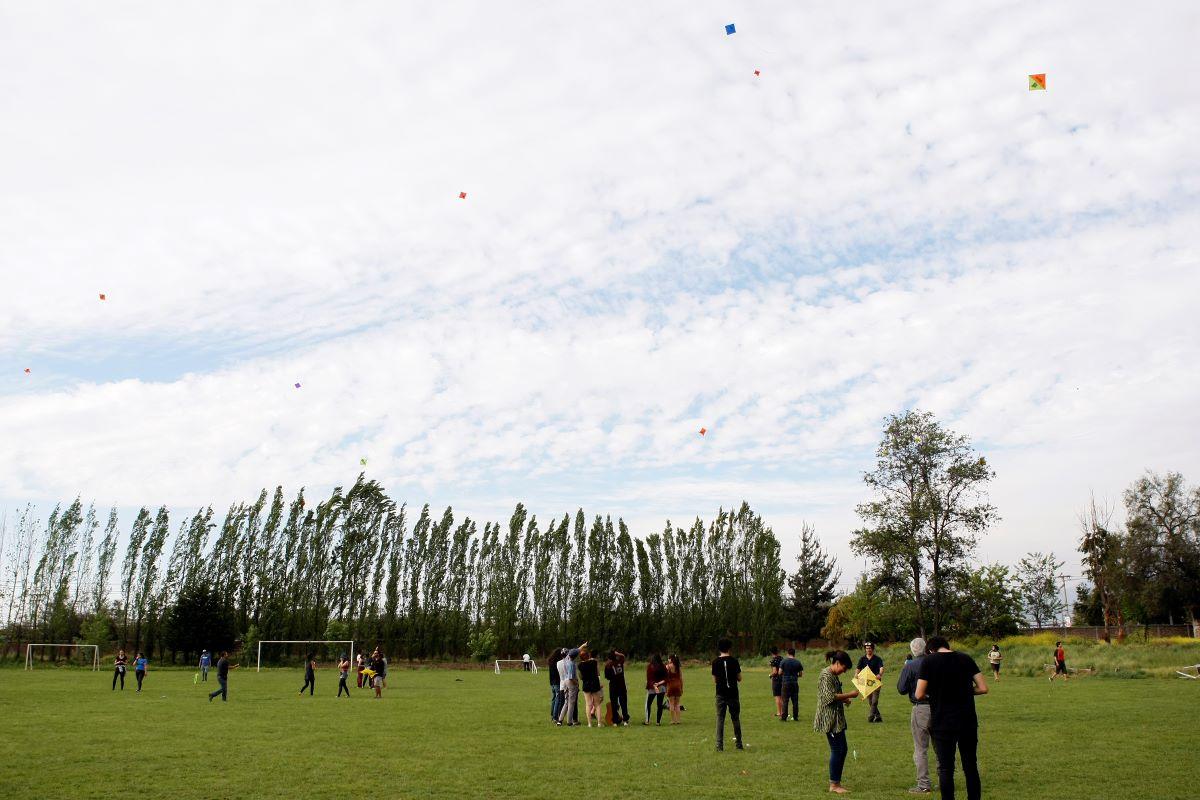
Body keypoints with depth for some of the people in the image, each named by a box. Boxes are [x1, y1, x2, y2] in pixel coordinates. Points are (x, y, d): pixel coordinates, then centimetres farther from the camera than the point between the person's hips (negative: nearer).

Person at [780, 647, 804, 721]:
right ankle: (795, 717, 10)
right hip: (795, 683, 2)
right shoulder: (798, 662, 3)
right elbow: (801, 675, 6)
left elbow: (780, 672, -5)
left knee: (785, 701, 1)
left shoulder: (783, 661, -4)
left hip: (786, 683, -2)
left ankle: (784, 717, 0)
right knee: (795, 701, 8)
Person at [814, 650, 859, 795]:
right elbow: (830, 697, -23)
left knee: (843, 749, 13)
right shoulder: (826, 675, -16)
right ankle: (833, 784, 4)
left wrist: (844, 700, 9)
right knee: (837, 750, -5)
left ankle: (837, 782, 20)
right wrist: (849, 695, -16)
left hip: (837, 718, 10)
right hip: (829, 719, -10)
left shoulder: (834, 675, 15)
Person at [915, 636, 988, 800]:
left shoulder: (928, 661, -6)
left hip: (942, 723, -3)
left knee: (946, 768, 4)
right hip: (968, 722, 3)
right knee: (971, 766, 14)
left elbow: (919, 694, -10)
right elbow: (983, 688, 1)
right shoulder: (966, 659, 3)